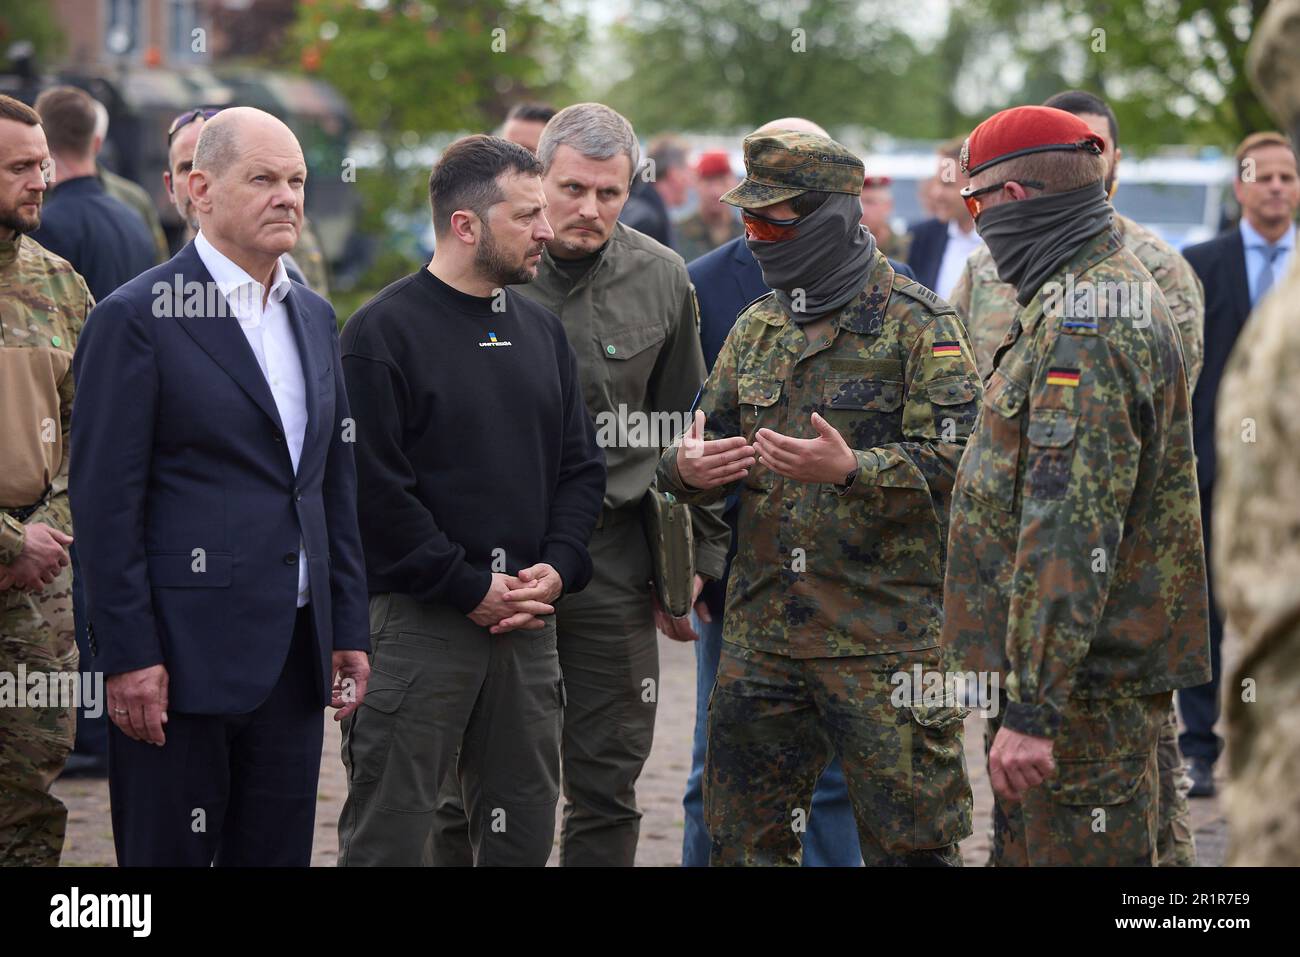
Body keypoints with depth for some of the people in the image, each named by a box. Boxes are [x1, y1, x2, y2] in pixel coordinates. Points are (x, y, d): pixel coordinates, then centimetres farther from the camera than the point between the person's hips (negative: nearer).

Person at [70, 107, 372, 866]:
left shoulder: (315, 317, 15)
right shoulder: (137, 317, -7)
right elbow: (106, 503, -11)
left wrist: (350, 630, 13)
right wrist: (128, 654, -15)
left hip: (294, 658, 7)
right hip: (183, 655, -7)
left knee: (278, 853, 9)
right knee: (169, 855, 0)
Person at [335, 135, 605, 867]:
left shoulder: (542, 331, 14)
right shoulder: (385, 332, -7)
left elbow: (582, 467, 16)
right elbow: (376, 486, -13)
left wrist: (557, 567, -2)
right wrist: (470, 589, -13)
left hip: (529, 620, 6)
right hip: (419, 621, -6)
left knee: (523, 831, 10)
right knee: (390, 832, -4)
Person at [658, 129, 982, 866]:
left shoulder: (916, 324, -6)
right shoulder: (758, 329, 14)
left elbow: (954, 460, -14)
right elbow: (707, 437, 19)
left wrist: (851, 469, -30)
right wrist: (687, 468, -6)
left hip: (886, 636, -6)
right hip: (762, 633, 6)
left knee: (909, 845, -1)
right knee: (745, 838, 12)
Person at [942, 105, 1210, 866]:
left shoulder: (1085, 322, -18)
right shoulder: (1119, 290, 17)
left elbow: (1071, 530, -26)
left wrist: (1033, 706, -28)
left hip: (1085, 684, -11)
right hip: (1105, 665, 11)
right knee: (1025, 849, 16)